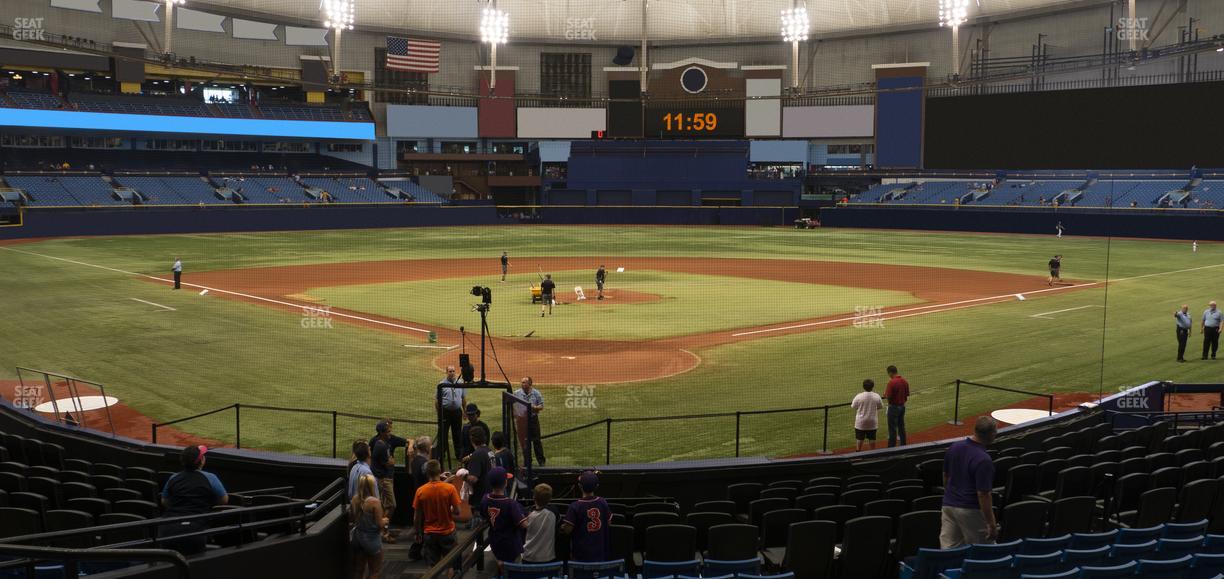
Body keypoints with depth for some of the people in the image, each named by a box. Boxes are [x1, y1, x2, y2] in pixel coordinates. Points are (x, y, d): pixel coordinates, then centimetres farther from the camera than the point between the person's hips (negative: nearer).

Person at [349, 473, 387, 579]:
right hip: (371, 538, -6)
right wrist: (385, 521, 3)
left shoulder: (354, 499, -5)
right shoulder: (375, 502, -22)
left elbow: (352, 518, 8)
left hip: (357, 536, 6)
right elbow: (380, 524, -17)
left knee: (358, 570, 18)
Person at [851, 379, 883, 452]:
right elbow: (880, 407, 5)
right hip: (872, 422, 2)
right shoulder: (877, 396, -9)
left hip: (860, 422, -2)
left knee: (859, 439, 9)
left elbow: (853, 407, -5)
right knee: (872, 439, 12)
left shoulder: (859, 396, -16)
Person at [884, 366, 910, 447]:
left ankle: (892, 447, 5)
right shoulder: (904, 381, 2)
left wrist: (885, 393, -1)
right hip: (902, 406, 7)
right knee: (901, 427, 17)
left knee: (892, 428, 1)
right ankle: (903, 446, 24)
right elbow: (907, 395, 8)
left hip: (893, 407, -7)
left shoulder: (892, 382, -21)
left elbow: (888, 397, -21)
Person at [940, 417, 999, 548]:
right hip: (971, 511, -7)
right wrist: (992, 524, -14)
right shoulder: (983, 461, -21)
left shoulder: (953, 448, 1)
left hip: (948, 506, 7)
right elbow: (983, 495, -21)